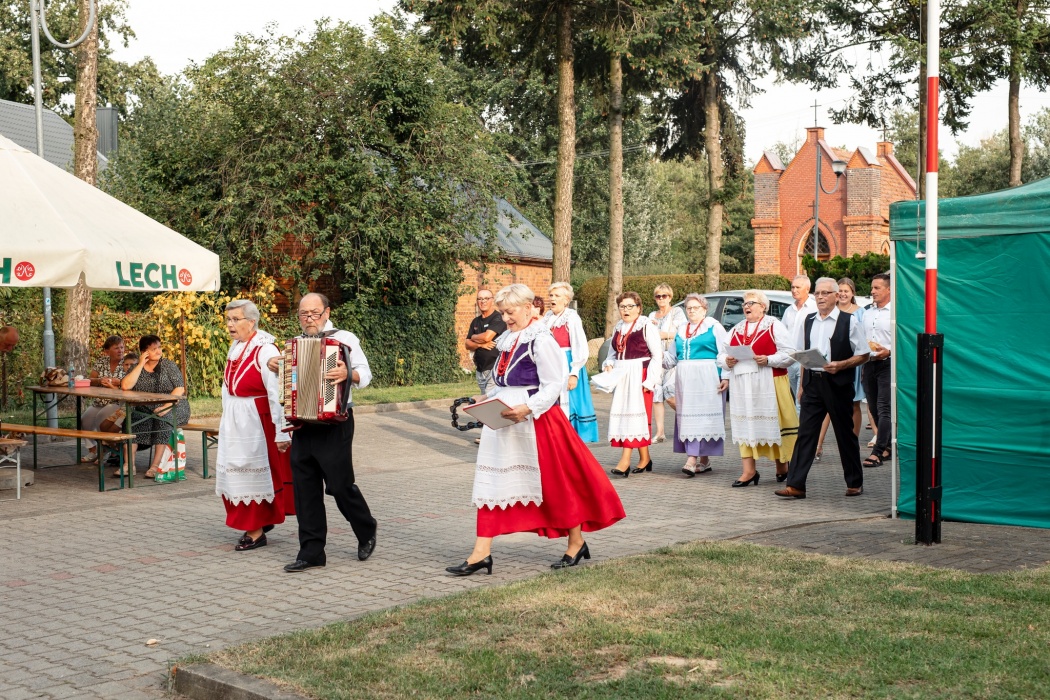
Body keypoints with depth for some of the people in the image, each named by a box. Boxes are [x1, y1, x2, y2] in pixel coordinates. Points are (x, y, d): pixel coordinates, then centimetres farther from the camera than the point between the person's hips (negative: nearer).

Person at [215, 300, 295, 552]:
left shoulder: (265, 350, -18)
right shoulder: (235, 347, 7)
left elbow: (277, 394, -22)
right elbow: (228, 386, 14)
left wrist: (281, 432, -24)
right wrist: (225, 421, 14)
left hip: (256, 421, -8)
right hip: (234, 421, 8)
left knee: (254, 473, 1)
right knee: (235, 472, 14)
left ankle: (256, 531, 12)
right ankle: (261, 520, 28)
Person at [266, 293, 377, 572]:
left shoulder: (344, 339, -2)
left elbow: (365, 374, -10)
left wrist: (348, 374, -31)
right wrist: (271, 363, 6)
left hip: (334, 425, -6)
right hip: (302, 425, 6)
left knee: (340, 484, -1)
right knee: (305, 489, 5)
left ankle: (366, 532, 24)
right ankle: (311, 552, 11)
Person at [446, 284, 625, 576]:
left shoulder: (541, 340, -12)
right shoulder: (509, 340, 13)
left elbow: (554, 384, -17)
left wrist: (528, 408, -26)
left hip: (536, 421, -9)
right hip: (504, 421, 9)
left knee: (555, 482, 4)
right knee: (491, 482, 3)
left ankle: (577, 543, 22)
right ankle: (481, 553, 4)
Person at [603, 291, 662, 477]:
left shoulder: (647, 326, -7)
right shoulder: (618, 327, 14)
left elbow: (658, 354, -9)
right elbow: (613, 352, 23)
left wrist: (650, 381, -14)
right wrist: (609, 365, 2)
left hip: (639, 375, -7)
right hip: (621, 376, 7)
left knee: (635, 414, -10)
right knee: (622, 414, 6)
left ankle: (625, 460, -14)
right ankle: (644, 458, 16)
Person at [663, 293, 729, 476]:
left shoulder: (714, 327, 0)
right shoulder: (681, 329, 18)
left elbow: (725, 354, -5)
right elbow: (674, 357, 23)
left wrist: (725, 377, -14)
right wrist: (662, 356, 2)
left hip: (706, 379, -6)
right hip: (685, 379, 6)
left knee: (700, 416, -9)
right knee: (688, 418, 3)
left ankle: (692, 459, -15)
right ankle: (703, 461, 8)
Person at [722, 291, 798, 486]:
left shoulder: (774, 326, 0)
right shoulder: (735, 330, 17)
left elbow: (789, 354, -7)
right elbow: (721, 354, 16)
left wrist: (769, 360, -20)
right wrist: (727, 360, -6)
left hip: (768, 384, -5)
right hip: (741, 385, 5)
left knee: (773, 423, 0)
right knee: (744, 425, 1)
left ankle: (782, 466, 15)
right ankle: (749, 470, 4)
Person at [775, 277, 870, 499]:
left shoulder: (849, 321, -3)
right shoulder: (809, 321, 11)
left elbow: (863, 355, -3)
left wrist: (841, 365, -18)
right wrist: (803, 384, 12)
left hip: (838, 384, -4)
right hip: (812, 383, 4)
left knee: (845, 434, 6)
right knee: (805, 433, -2)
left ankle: (855, 482, 20)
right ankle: (795, 485, -4)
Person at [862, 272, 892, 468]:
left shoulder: (895, 313, -6)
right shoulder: (867, 313, 16)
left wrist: (889, 351, -22)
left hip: (887, 364, -7)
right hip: (869, 364, 7)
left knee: (884, 409, -10)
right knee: (875, 409, 11)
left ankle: (878, 452, -13)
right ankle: (888, 446, 24)